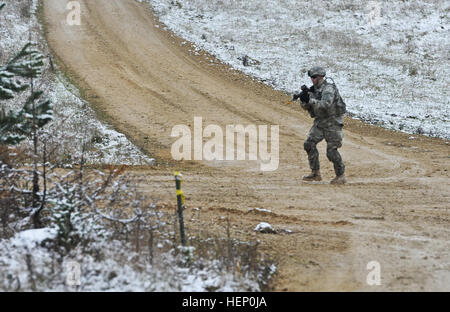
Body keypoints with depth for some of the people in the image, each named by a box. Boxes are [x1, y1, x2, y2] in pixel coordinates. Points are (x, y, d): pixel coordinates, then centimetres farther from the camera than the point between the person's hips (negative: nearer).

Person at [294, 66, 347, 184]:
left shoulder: (328, 89, -16)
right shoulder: (314, 89, 9)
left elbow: (326, 104, -31)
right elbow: (306, 107, 10)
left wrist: (310, 100, -33)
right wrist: (303, 98, -10)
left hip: (332, 122, -8)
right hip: (319, 122, 8)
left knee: (331, 151, -9)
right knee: (309, 144, -5)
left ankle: (341, 175, 7)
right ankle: (315, 173, 2)